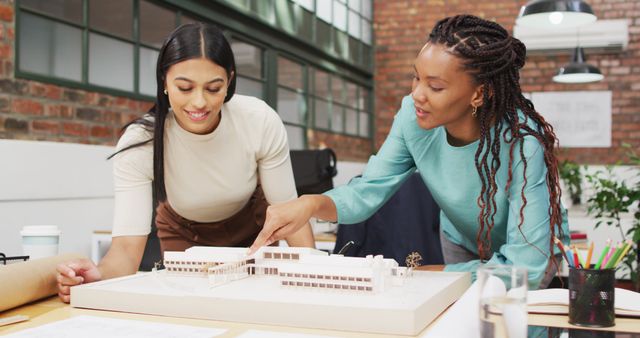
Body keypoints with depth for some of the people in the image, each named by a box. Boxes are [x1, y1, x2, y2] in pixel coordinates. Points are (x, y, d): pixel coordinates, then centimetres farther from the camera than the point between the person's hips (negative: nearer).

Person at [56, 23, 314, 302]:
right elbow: (127, 245, -39)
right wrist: (99, 277, -62)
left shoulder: (261, 122, -32)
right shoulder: (139, 142, -34)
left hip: (250, 227, 1)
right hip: (183, 234, 0)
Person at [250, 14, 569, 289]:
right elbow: (367, 191, -17)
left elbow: (526, 267, -37)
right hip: (461, 243, 4)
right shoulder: (413, 117, -24)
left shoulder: (522, 143, -38)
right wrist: (312, 203, -39)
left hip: (536, 251, -4)